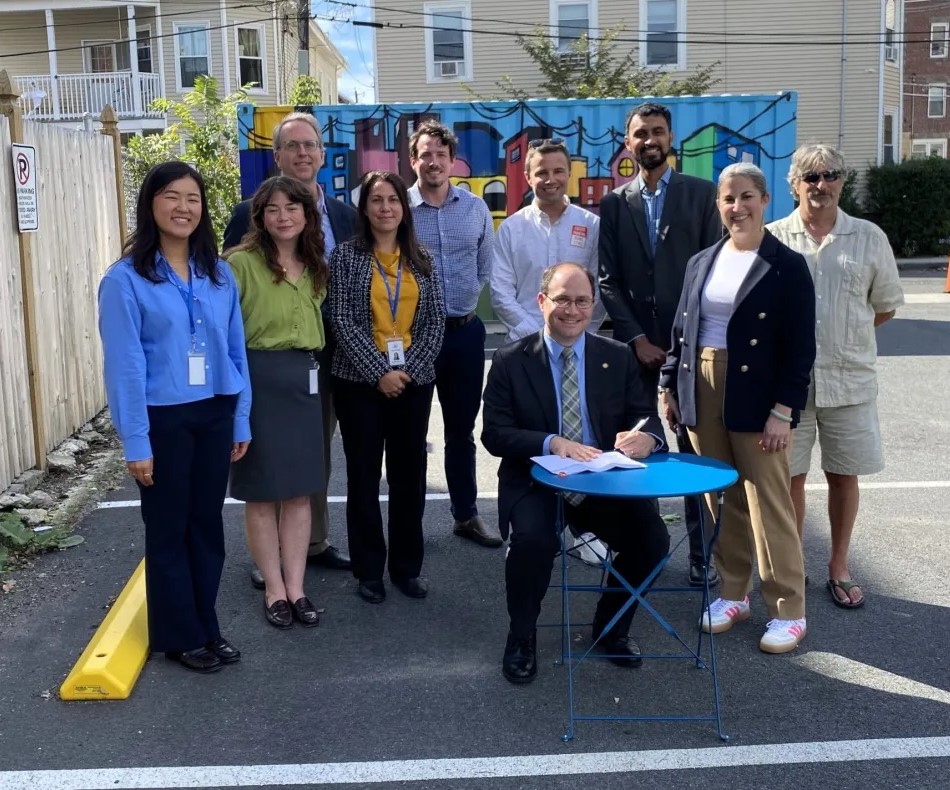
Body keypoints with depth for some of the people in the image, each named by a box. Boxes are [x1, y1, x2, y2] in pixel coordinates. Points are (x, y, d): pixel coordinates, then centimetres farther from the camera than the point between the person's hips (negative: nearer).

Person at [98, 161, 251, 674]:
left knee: (207, 524, 13)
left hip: (214, 415, 4)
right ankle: (179, 636, 24)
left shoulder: (219, 274, 5)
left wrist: (240, 419, 5)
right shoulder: (126, 279, -10)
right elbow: (124, 366, -12)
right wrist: (136, 441, -14)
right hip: (163, 420, -4)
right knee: (170, 530, 9)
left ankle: (206, 627, 29)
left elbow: (235, 350, 6)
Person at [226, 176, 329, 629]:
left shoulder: (315, 267, 12)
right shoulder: (241, 263, -8)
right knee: (261, 491, 4)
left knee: (300, 489, 8)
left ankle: (296, 588, 16)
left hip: (306, 379, 6)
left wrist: (310, 367, 14)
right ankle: (274, 590, 14)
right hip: (259, 379, -5)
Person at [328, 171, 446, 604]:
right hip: (361, 381, -2)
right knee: (364, 475, 5)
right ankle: (369, 569, 16)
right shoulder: (346, 255, -1)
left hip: (415, 381, 3)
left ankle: (407, 566, 20)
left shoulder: (421, 259, 9)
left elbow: (435, 321, 4)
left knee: (410, 474, 7)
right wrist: (380, 372, -15)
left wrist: (409, 368, -9)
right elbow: (343, 320, -8)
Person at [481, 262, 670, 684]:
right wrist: (551, 443, -23)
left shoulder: (618, 357, 6)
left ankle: (610, 627, 11)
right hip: (535, 482, -2)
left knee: (653, 538, -20)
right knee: (533, 538, -32)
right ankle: (521, 638, -1)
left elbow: (647, 416, 4)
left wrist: (647, 436, -21)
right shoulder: (511, 360, -1)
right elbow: (494, 433, -7)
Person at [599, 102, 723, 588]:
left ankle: (702, 552, 9)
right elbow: (608, 281, 4)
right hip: (636, 344, 1)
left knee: (696, 448, 2)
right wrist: (637, 339, -5)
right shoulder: (614, 203, 9)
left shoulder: (702, 194, 5)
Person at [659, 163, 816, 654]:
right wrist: (670, 387, 9)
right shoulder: (701, 262, 11)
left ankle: (788, 611, 10)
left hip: (755, 402, -5)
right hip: (702, 397, 5)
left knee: (769, 504, -1)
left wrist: (783, 411, -14)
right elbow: (681, 331, 14)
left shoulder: (787, 266, -5)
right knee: (722, 500, 12)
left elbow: (800, 347, -8)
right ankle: (732, 594, 26)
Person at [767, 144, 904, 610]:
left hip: (850, 379, 1)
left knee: (843, 474, 10)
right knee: (790, 476, 8)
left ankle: (839, 567, 25)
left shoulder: (869, 238, 2)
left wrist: (843, 332, 4)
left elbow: (886, 306, 10)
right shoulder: (772, 239, 0)